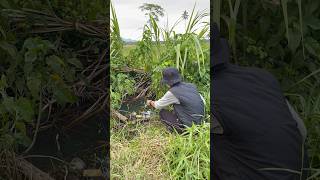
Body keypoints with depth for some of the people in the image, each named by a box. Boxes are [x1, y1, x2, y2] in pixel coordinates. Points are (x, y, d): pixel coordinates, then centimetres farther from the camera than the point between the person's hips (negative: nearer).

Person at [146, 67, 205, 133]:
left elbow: (158, 105, 2)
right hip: (199, 121, 7)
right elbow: (203, 102, 12)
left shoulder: (172, 93, -14)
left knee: (162, 113, 7)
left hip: (189, 126, -7)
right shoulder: (191, 86, 3)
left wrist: (150, 102, 24)